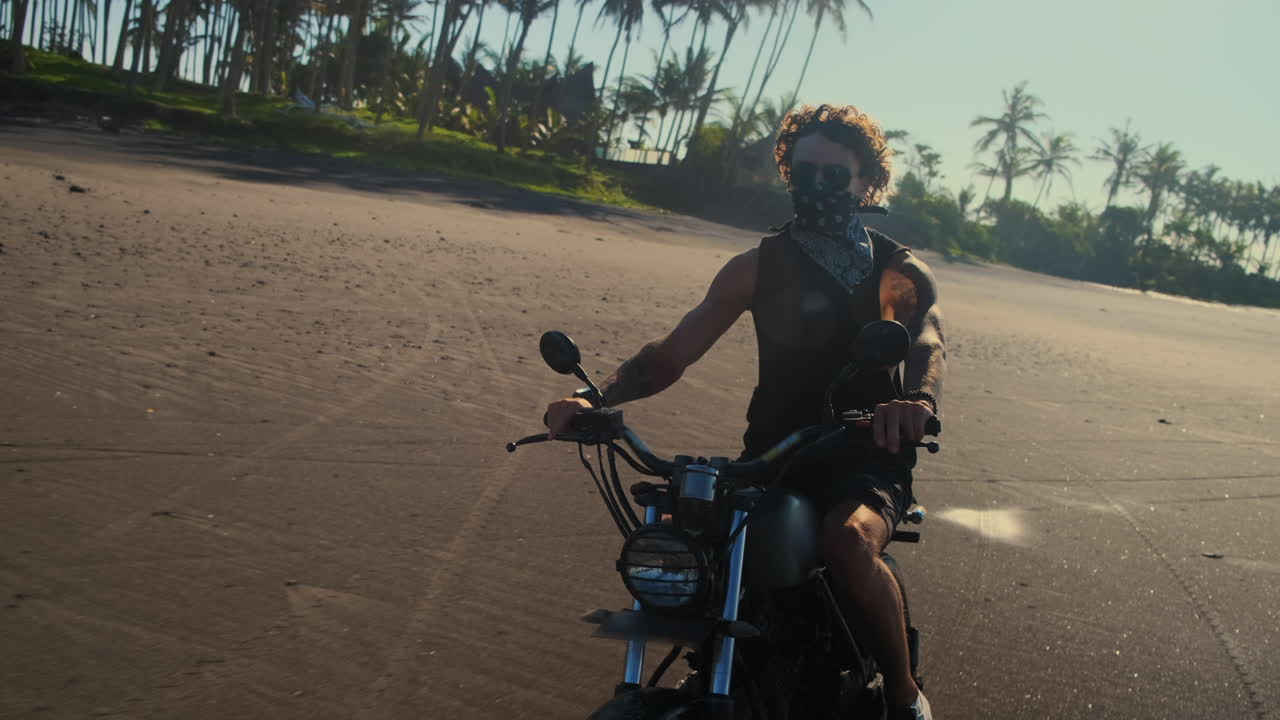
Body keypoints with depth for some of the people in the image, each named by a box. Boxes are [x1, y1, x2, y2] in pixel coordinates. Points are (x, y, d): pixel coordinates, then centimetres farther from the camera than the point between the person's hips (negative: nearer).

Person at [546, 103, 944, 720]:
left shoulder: (903, 273, 4)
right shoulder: (759, 267, 8)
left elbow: (928, 343, -19)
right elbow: (670, 355, 0)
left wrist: (918, 400, -45)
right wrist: (596, 399, -20)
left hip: (867, 461, -3)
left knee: (850, 541, -35)